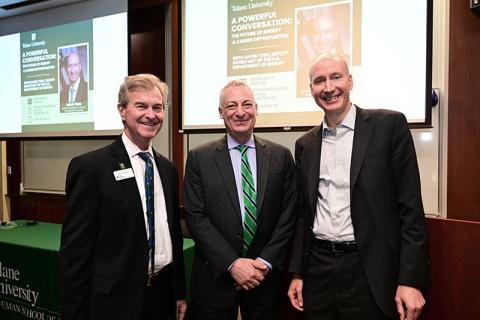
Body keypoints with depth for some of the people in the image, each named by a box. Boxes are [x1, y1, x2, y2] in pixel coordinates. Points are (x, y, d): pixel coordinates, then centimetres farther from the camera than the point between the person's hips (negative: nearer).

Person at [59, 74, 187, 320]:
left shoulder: (168, 169, 5)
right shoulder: (90, 167, -13)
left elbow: (174, 234, 10)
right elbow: (74, 251, -12)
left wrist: (179, 293, 11)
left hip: (163, 294, 5)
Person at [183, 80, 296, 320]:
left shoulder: (281, 156, 0)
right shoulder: (199, 158, -4)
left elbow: (288, 214, -1)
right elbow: (195, 217, -8)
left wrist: (266, 261, -8)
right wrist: (232, 263, -13)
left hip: (265, 277, 2)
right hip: (215, 277, -1)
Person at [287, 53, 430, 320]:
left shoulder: (389, 125, -6)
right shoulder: (305, 144, 6)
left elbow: (410, 206, -8)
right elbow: (303, 213, 10)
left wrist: (411, 279, -11)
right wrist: (297, 273, 9)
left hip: (369, 273, -3)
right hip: (317, 271, 4)